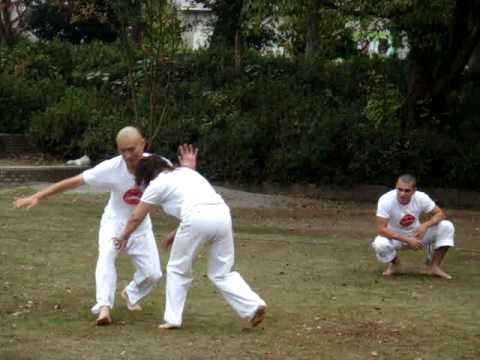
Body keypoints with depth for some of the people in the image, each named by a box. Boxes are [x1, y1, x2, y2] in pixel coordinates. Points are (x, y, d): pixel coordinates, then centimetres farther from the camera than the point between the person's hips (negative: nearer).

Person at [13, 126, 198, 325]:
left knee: (153, 273, -2)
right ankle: (104, 307, -33)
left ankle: (131, 294, 30)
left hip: (141, 226, 2)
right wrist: (37, 197, -29)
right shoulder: (112, 167, -30)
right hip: (115, 221, -2)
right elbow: (74, 181, -27)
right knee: (107, 254, -32)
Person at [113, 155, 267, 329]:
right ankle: (254, 305, -4)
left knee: (178, 269, 14)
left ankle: (173, 318, 12)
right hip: (222, 215, 6)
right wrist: (177, 234, 37)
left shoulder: (157, 184, 13)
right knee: (221, 272, 13)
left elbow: (136, 217, 19)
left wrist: (124, 237, 36)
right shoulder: (186, 172, 32)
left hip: (197, 219, -6)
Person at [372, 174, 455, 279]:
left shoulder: (421, 198, -20)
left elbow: (440, 214, -10)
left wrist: (426, 225, -31)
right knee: (380, 245, -37)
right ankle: (395, 263, 0)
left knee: (447, 226, -18)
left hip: (417, 235, 3)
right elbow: (381, 229, -30)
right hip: (395, 237, -2)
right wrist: (407, 240, -36)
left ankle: (434, 266, -4)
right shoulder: (386, 200, -28)